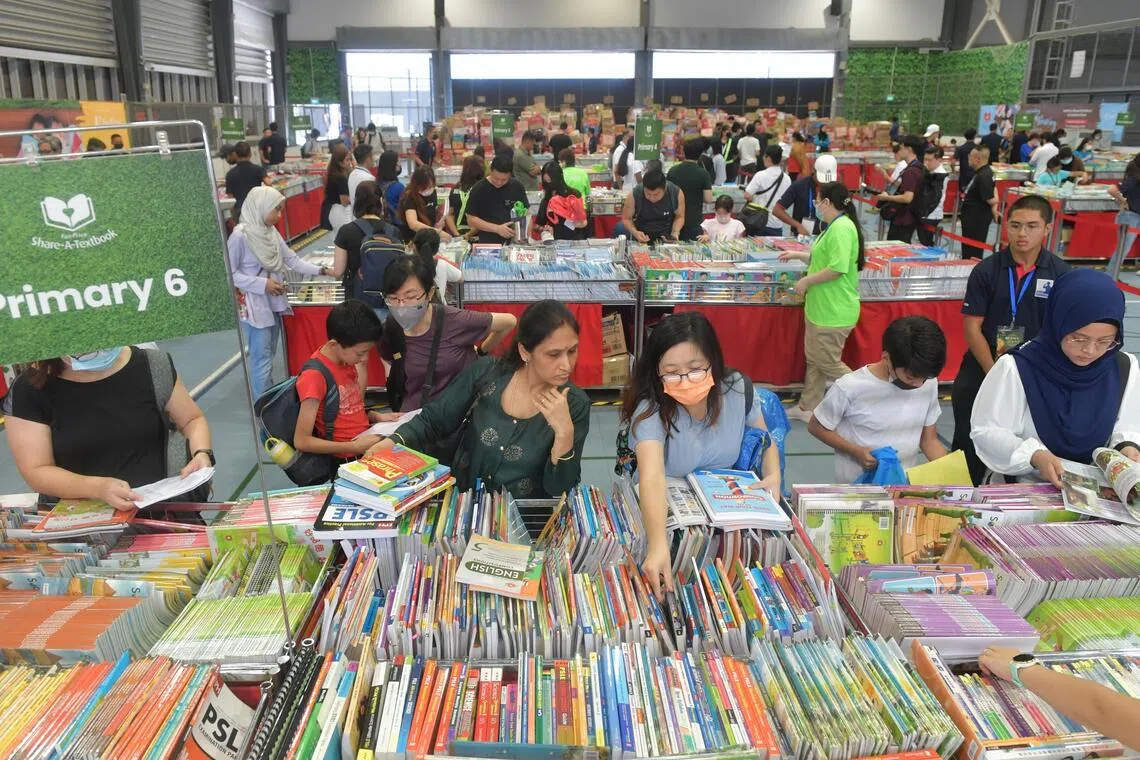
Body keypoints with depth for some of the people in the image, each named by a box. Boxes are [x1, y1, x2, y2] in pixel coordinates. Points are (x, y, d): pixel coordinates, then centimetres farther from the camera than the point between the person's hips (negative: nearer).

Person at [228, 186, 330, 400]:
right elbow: (229, 273, -15)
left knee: (269, 355, 16)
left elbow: (292, 260, 8)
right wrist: (262, 284, -20)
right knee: (261, 357, -2)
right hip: (254, 306, -7)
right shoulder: (240, 235, -17)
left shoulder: (271, 232, 3)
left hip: (273, 302, 7)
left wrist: (321, 270, 0)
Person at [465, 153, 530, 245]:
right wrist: (497, 229, -12)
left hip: (513, 243, 4)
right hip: (487, 243, -4)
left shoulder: (517, 187, 5)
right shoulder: (479, 189, -2)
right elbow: (471, 219, -1)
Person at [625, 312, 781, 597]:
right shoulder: (650, 410, -26)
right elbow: (651, 478, -43)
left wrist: (773, 475, -12)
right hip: (665, 509, -3)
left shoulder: (737, 388, -13)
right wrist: (658, 546, -58)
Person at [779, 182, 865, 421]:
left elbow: (837, 268, -28)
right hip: (820, 306, 11)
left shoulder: (841, 228, -21)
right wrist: (798, 255, 23)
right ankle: (807, 408, 26)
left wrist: (806, 281, -18)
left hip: (833, 311, -11)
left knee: (827, 363, -1)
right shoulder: (834, 226, 12)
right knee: (813, 359, 16)